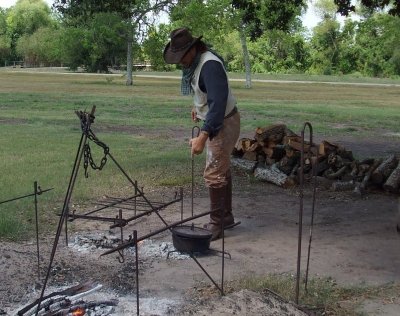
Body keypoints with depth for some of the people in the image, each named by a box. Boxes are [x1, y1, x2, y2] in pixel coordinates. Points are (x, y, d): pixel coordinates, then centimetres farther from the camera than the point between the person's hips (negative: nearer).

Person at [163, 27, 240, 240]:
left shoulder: (210, 65, -28)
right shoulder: (196, 62, 2)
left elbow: (218, 103, -37)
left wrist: (203, 137, -41)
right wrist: (198, 107, 19)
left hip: (223, 124, -10)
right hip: (215, 121, 10)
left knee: (213, 175, -6)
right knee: (222, 171, 17)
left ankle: (216, 224, 4)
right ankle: (226, 216, 29)